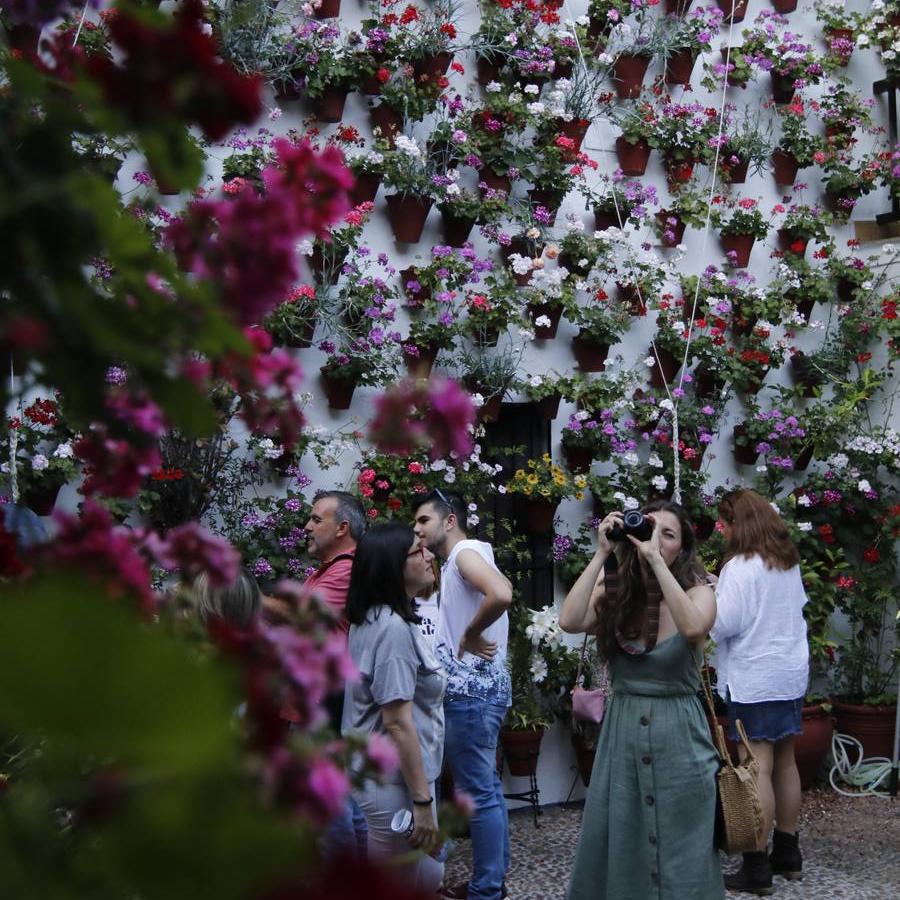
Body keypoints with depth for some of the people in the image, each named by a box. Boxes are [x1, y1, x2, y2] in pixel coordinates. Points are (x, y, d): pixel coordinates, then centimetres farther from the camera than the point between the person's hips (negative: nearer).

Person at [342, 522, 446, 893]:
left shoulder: (372, 620, 9)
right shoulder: (394, 628, -21)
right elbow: (398, 723, -23)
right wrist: (422, 800, -20)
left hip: (374, 776, 10)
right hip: (394, 786, -10)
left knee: (427, 877, 19)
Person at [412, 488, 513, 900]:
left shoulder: (465, 552, -13)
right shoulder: (461, 559, 18)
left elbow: (501, 595, -31)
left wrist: (471, 637, -19)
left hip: (471, 690, -10)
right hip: (476, 689, 10)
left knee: (478, 793, -4)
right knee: (487, 788, 15)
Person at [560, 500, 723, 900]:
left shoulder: (698, 592, -5)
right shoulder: (614, 592, 0)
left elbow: (693, 628, -28)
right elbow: (569, 622, -18)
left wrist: (655, 559, -28)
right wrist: (601, 554, -16)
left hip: (678, 733, -2)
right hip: (622, 729, 2)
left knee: (679, 854, 6)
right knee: (615, 847, 10)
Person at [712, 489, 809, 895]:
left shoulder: (740, 567, -15)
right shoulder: (789, 563, 10)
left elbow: (722, 624, -17)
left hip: (754, 678, -8)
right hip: (791, 671, 8)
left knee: (758, 767, -6)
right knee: (785, 761, 15)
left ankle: (757, 867, -3)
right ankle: (788, 852, 25)